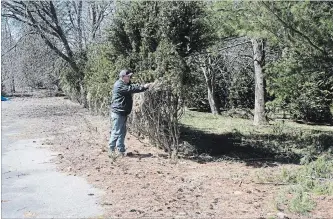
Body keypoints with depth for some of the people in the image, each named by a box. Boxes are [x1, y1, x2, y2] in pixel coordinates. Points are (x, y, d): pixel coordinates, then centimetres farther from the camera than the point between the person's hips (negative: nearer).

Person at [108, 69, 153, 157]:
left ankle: (120, 150, 19)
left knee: (122, 132, 13)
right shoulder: (119, 85, -14)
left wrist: (145, 86, -5)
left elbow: (133, 86, 9)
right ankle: (112, 149, 1)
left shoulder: (126, 84, 19)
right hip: (118, 112, -10)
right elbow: (131, 89, -23)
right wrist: (143, 87, -24)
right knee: (116, 132, -6)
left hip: (123, 113, 10)